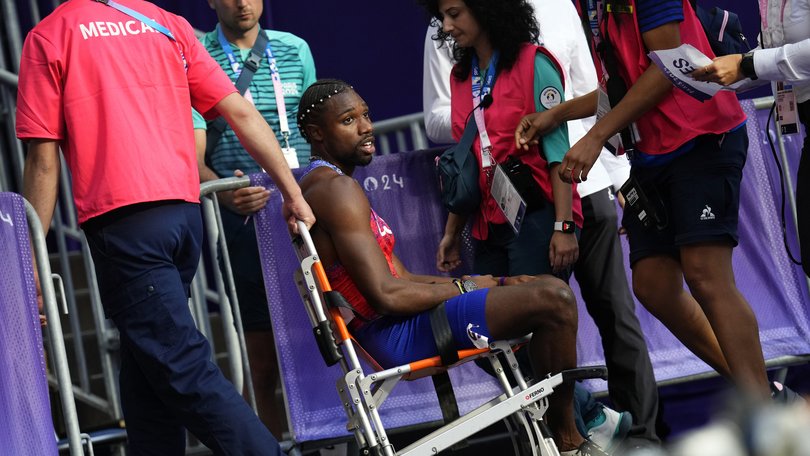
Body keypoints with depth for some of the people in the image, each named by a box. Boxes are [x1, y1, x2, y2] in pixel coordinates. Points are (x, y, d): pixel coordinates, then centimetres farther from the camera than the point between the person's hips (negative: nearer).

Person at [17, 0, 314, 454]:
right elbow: (241, 112, 11)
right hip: (185, 211, 6)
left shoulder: (48, 37, 2)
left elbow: (44, 161, -2)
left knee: (183, 368, -7)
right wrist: (293, 192, 15)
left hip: (122, 221, -6)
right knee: (146, 372, 15)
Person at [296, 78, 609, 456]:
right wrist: (466, 286, -8)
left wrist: (494, 282, 4)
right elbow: (386, 295, -23)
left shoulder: (318, 187, 19)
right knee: (552, 301, -19)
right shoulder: (337, 188, -14)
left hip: (388, 331, 11)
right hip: (396, 333, -11)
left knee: (547, 287, 18)